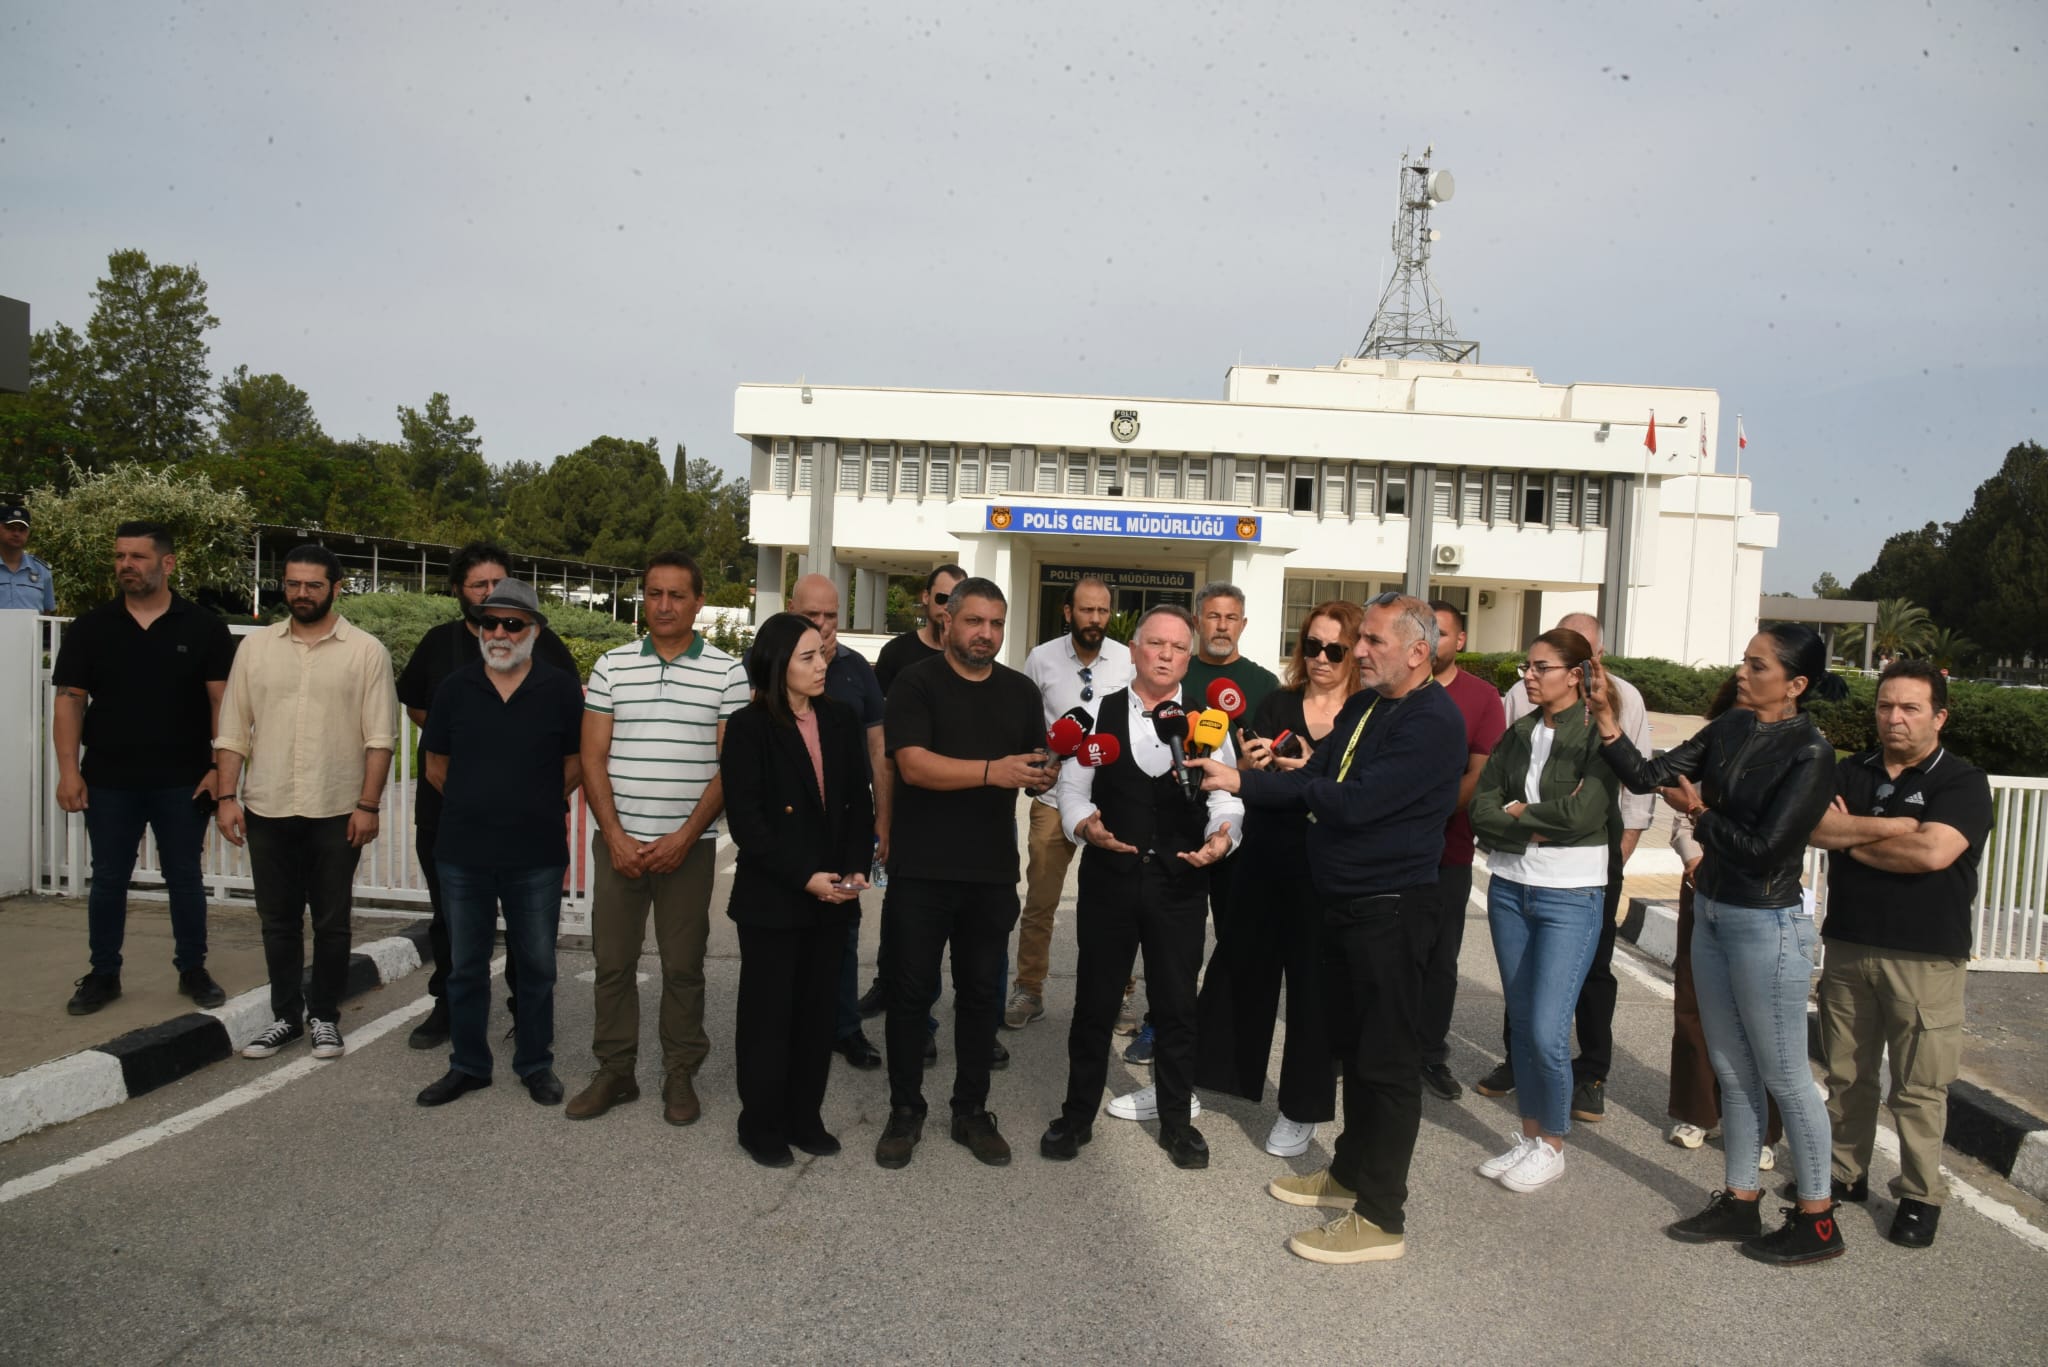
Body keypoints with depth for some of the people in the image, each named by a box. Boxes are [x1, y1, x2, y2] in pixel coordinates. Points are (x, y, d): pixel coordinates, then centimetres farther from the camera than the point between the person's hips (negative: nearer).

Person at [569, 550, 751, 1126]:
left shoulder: (727, 672, 0)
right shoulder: (611, 666, 5)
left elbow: (729, 766, -3)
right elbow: (593, 758, 3)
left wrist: (684, 837, -11)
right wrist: (615, 836, -7)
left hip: (689, 844, -2)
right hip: (617, 842, 2)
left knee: (683, 965, 6)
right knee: (612, 961, 7)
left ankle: (680, 1075, 19)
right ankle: (614, 1071, 21)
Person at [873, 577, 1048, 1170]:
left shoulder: (1020, 691, 10)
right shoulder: (916, 683, -4)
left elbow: (1037, 770, 13)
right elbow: (913, 764, -18)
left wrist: (1047, 774, -12)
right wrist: (993, 770, -28)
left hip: (992, 873, 4)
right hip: (921, 871, -3)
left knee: (981, 993, 11)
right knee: (910, 992, 5)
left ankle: (972, 1111, 24)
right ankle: (905, 1111, 20)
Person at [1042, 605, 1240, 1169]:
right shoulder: (1098, 714, 4)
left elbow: (1227, 798, 1)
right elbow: (1072, 788, 2)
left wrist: (1221, 835, -19)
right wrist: (1085, 825, -17)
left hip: (1181, 884, 0)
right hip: (1108, 879, 0)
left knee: (1177, 1006, 11)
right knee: (1095, 1001, 10)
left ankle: (1176, 1120, 30)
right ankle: (1077, 1115, 28)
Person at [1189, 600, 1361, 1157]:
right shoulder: (1278, 704, 6)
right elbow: (1241, 777, 1)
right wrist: (1248, 764, -21)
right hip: (1262, 860, 3)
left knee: (1314, 985, 6)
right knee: (1238, 969, 11)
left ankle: (1302, 1108, 22)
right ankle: (1199, 1077, 26)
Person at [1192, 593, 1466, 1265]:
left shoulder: (1433, 721, -18)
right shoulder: (1362, 706, 11)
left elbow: (1354, 801, -26)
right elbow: (1314, 782, 8)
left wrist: (1246, 781, -16)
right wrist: (1238, 781, -9)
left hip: (1390, 909, -9)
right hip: (1342, 901, 9)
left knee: (1385, 1058, 0)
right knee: (1351, 1043, 19)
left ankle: (1380, 1216, 11)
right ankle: (1350, 1171, 35)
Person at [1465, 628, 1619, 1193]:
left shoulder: (1598, 734, -8)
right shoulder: (1518, 734, 8)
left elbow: (1582, 813, -21)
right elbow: (1481, 810, -1)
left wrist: (1517, 811, -8)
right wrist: (1534, 829, -15)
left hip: (1570, 896, -5)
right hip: (1509, 887, 5)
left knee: (1547, 1032, -5)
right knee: (1521, 1022, 12)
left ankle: (1552, 1145, 16)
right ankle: (1529, 1136, 26)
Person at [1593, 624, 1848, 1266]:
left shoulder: (1810, 754, -17)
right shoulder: (1731, 728, 2)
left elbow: (1763, 850, -20)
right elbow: (1648, 776, 0)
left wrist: (1701, 813, -6)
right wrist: (1608, 722, -12)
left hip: (1767, 927, -7)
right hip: (1712, 913, 7)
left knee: (1784, 1077, 6)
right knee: (1732, 1072, 16)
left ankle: (1817, 1220, 22)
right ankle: (1739, 1201, 29)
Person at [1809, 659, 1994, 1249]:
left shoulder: (1963, 782, -5)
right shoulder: (1850, 773, 9)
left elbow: (1933, 852, -20)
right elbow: (1812, 825, -7)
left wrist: (1852, 839, -9)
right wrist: (1889, 827, -16)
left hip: (1925, 959, -4)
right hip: (1848, 950, 4)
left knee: (1919, 1089, 2)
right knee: (1847, 1075, 13)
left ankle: (1921, 1196, 17)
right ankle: (1846, 1173, 27)